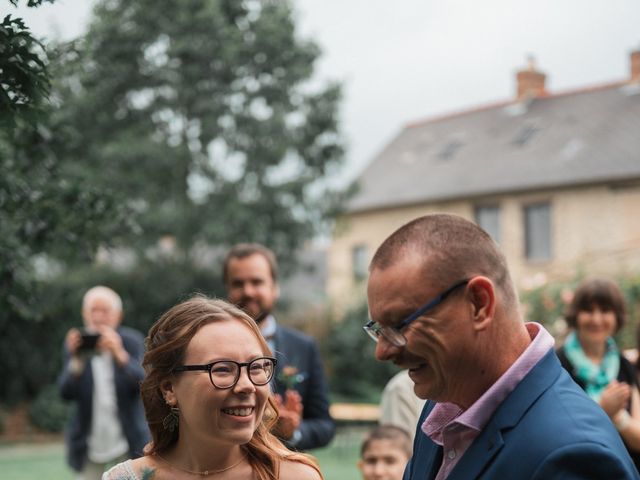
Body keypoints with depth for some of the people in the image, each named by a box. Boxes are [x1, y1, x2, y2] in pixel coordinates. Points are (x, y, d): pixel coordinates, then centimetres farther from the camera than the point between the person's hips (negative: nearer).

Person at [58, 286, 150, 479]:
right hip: (90, 444, 1)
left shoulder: (132, 341, -5)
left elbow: (144, 383, -20)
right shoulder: (76, 345, -2)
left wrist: (120, 355, -35)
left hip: (129, 441, -1)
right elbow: (67, 393, -12)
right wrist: (76, 360, -28)